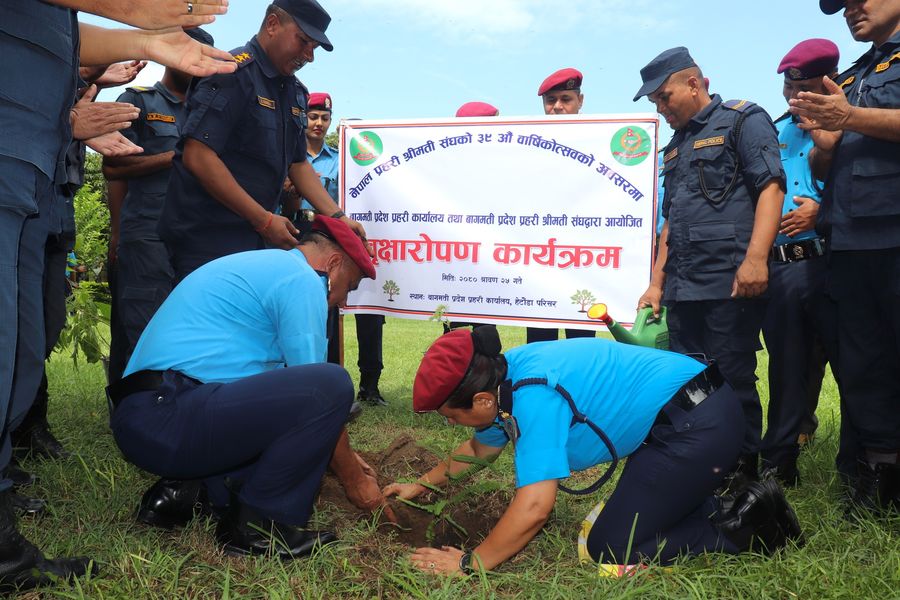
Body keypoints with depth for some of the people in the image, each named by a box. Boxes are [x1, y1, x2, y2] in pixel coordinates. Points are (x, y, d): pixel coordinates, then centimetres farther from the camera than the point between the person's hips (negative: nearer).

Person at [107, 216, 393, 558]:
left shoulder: (261, 266, 24)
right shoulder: (301, 279, -5)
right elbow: (321, 391, -7)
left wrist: (345, 457, 30)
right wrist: (353, 478, 7)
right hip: (171, 420, -10)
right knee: (330, 385, -18)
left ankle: (190, 490, 11)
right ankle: (257, 525, -7)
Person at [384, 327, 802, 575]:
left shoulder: (534, 396, -26)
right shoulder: (504, 377, 4)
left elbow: (535, 505, -30)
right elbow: (481, 447, 23)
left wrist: (470, 563, -19)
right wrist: (423, 484, 29)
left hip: (699, 425, -10)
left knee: (611, 550, -6)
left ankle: (740, 531, 1)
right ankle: (731, 511, 17)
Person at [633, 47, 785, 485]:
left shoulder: (743, 120, 2)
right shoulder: (675, 147, 24)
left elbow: (770, 186, -11)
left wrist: (755, 256, -22)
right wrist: (657, 282, 19)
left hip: (730, 283, -8)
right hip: (682, 287, 8)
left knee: (732, 382, -4)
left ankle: (743, 476, 9)